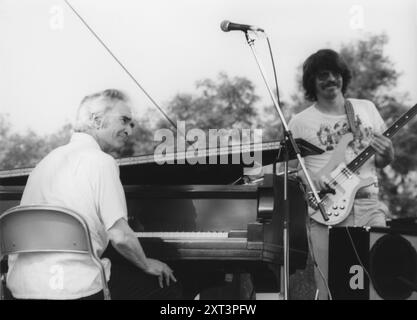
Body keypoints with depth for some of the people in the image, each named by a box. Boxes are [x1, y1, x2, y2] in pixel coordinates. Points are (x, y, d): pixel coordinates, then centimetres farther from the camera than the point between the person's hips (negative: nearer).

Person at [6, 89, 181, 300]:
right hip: (72, 289, -8)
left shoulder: (49, 159, 16)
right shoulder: (101, 161, -8)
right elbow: (120, 236, -13)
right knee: (169, 288, 8)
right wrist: (148, 265, 5)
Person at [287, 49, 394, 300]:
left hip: (369, 206, 2)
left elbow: (383, 162, 19)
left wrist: (386, 153, -3)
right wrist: (307, 178, -13)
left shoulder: (367, 108, 13)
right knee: (330, 291, -5)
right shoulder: (300, 122, 5)